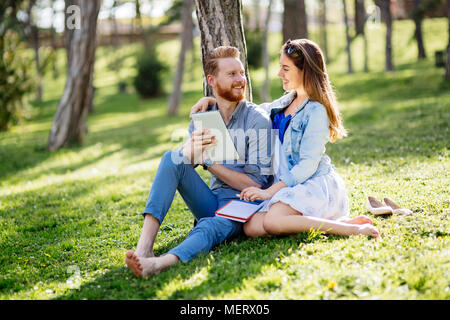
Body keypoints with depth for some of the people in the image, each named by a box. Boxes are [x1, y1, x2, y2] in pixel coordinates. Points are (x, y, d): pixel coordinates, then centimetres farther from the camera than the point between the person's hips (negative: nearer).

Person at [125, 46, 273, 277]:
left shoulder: (258, 121, -5)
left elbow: (257, 183, -10)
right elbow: (179, 161, -4)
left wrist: (208, 162, -13)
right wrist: (191, 150, -28)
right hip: (212, 203, 5)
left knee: (210, 226, -38)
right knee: (171, 158, -18)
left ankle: (157, 264, -66)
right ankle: (144, 246, -32)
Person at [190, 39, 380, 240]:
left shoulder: (316, 111, -11)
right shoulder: (286, 103, 15)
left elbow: (308, 165, -16)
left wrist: (269, 192, -19)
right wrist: (211, 100, 17)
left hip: (316, 185, -8)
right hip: (289, 187, 8)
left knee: (272, 222, -33)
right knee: (251, 228, -17)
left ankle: (351, 227, -21)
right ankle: (333, 221, -12)